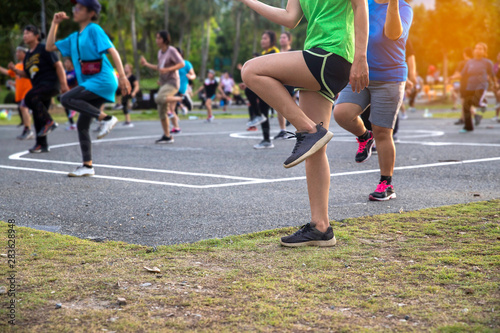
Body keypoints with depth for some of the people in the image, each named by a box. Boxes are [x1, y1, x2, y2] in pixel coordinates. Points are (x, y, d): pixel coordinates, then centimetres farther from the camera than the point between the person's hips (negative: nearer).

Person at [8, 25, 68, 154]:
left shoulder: (44, 49, -5)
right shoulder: (28, 55, 17)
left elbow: (58, 65, -9)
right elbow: (26, 74, 24)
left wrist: (63, 84, -15)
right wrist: (15, 70, 4)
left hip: (50, 83, -8)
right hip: (39, 86, 9)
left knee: (30, 98, -30)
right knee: (38, 115, 8)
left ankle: (49, 122, -17)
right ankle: (42, 144, 16)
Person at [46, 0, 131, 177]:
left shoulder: (94, 29, -3)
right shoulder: (74, 38, 20)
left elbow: (112, 51, -13)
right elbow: (49, 47, 21)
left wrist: (122, 76, -23)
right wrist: (55, 23, 18)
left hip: (102, 81, -8)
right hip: (90, 84, 8)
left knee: (66, 99, -21)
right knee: (82, 126, 6)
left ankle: (106, 118, -18)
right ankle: (87, 166, 12)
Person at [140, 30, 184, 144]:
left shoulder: (171, 50, -10)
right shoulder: (160, 52, 14)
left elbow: (182, 63, -16)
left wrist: (167, 70, -24)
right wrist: (147, 64, 14)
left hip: (172, 82, -8)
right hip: (164, 83, 8)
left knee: (159, 99, -33)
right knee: (162, 111, 5)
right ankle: (167, 136, 13)